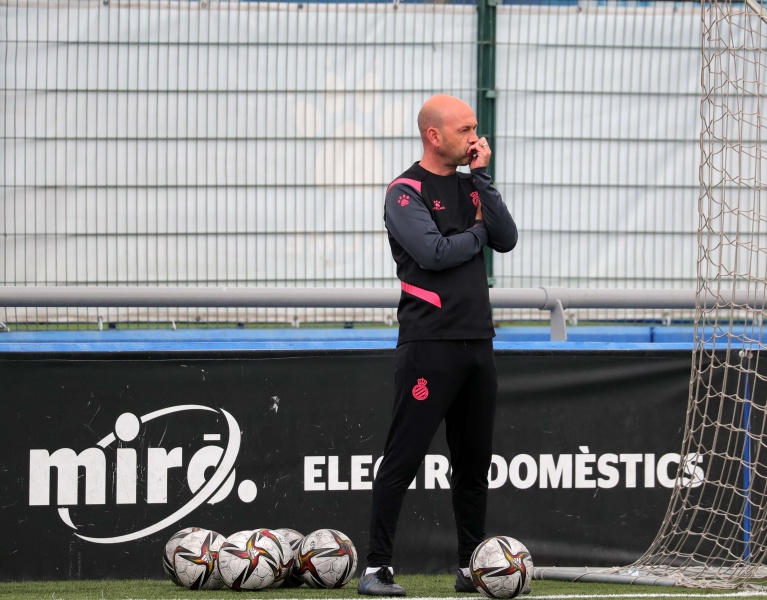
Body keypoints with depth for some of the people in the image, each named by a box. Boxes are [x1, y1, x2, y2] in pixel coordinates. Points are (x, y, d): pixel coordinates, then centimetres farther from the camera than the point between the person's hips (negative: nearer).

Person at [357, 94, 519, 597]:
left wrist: (482, 177, -2)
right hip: (430, 343, -7)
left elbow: (507, 239, 3)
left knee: (475, 459, 10)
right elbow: (433, 253, -18)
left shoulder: (471, 186, 16)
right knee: (404, 456, -8)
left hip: (477, 342, 7)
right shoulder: (406, 193, -5)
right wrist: (476, 233, -2)